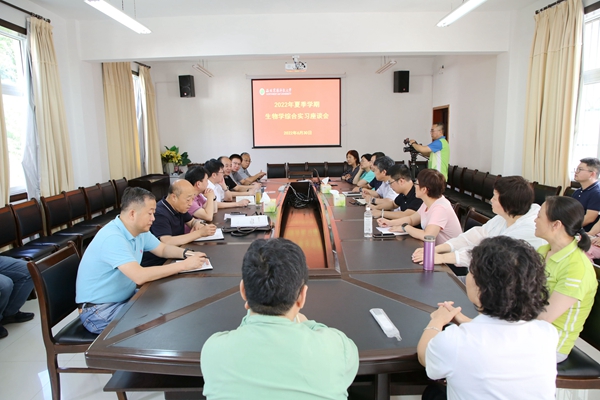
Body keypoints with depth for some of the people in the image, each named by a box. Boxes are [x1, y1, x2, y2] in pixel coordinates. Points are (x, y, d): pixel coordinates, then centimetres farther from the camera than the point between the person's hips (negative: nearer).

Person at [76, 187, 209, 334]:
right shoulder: (112, 238, -29)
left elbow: (163, 249, 13)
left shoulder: (140, 231, -1)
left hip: (125, 298, 8)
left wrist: (187, 253, -9)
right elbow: (139, 276, -38)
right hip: (99, 311, -8)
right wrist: (184, 265, -32)